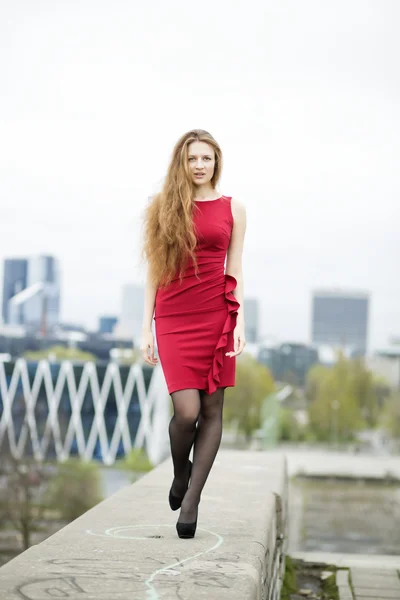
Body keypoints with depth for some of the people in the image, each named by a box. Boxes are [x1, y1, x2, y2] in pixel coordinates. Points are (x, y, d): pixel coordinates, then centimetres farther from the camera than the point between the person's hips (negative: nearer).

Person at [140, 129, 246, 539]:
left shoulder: (232, 209, 9)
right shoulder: (163, 208, 8)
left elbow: (234, 271, 10)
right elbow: (154, 271, 9)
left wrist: (239, 323, -1)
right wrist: (146, 328, 4)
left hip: (217, 316, 1)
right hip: (174, 319, -1)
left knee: (212, 408, 0)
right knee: (187, 410, -12)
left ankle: (191, 500, 8)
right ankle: (180, 474, 19)